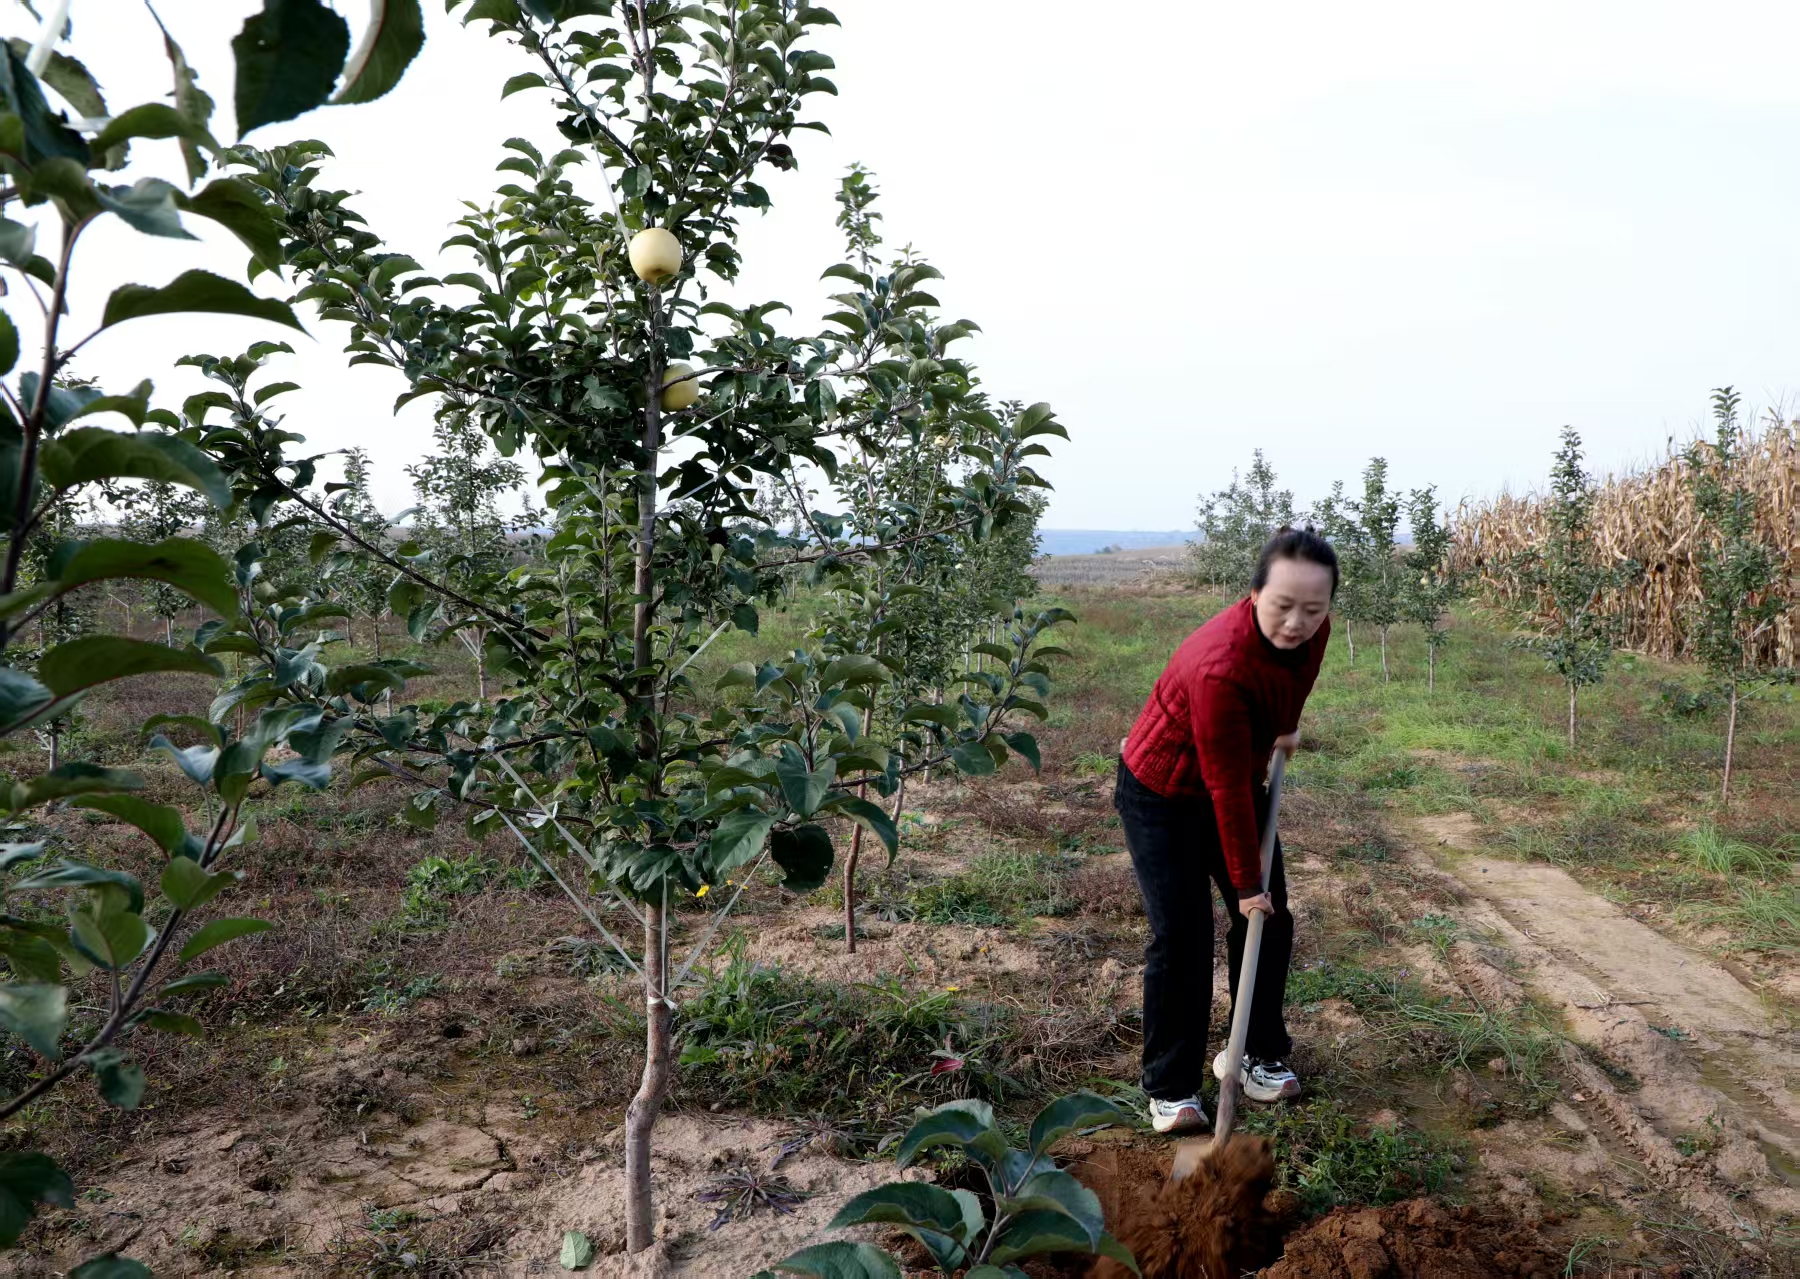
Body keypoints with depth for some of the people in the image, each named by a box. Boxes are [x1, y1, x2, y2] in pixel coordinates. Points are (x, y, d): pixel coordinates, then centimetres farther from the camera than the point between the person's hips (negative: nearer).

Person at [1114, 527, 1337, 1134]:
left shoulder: (1312, 630, -17)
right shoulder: (1220, 666, -39)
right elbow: (1228, 788, -30)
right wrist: (1246, 882, -22)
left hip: (1240, 784, 7)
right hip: (1162, 795, -7)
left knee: (1270, 923, 7)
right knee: (1181, 936, -11)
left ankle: (1259, 1055, 24)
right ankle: (1171, 1087, 3)